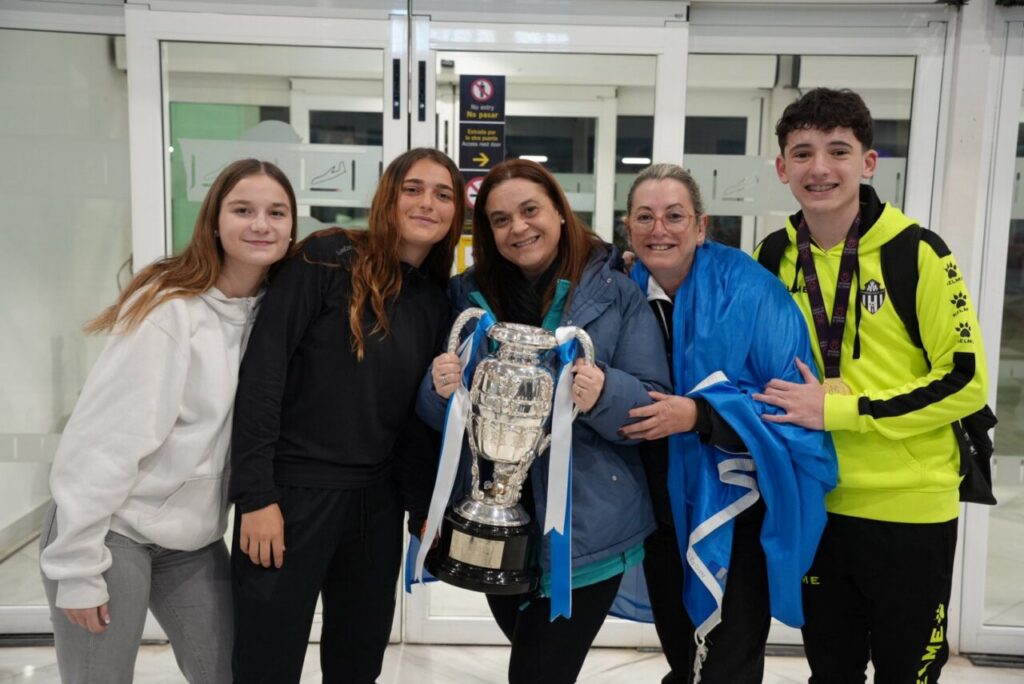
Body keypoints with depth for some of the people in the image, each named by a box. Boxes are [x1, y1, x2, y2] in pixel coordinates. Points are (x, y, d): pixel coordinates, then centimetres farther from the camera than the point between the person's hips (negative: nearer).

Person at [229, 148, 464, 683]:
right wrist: (255, 494, -16)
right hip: (292, 491, -5)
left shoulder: (437, 301, 6)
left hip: (377, 500, 5)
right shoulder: (328, 258, -9)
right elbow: (263, 368, -14)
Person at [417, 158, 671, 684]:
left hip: (585, 529, -4)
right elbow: (437, 414, 6)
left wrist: (604, 394, -28)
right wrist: (440, 389, -17)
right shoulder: (467, 294, 4)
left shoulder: (615, 293, -6)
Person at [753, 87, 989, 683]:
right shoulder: (773, 259, 1)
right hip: (816, 504, 4)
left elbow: (965, 381, -15)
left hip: (911, 508, -3)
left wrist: (840, 409, -20)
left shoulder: (917, 253, -12)